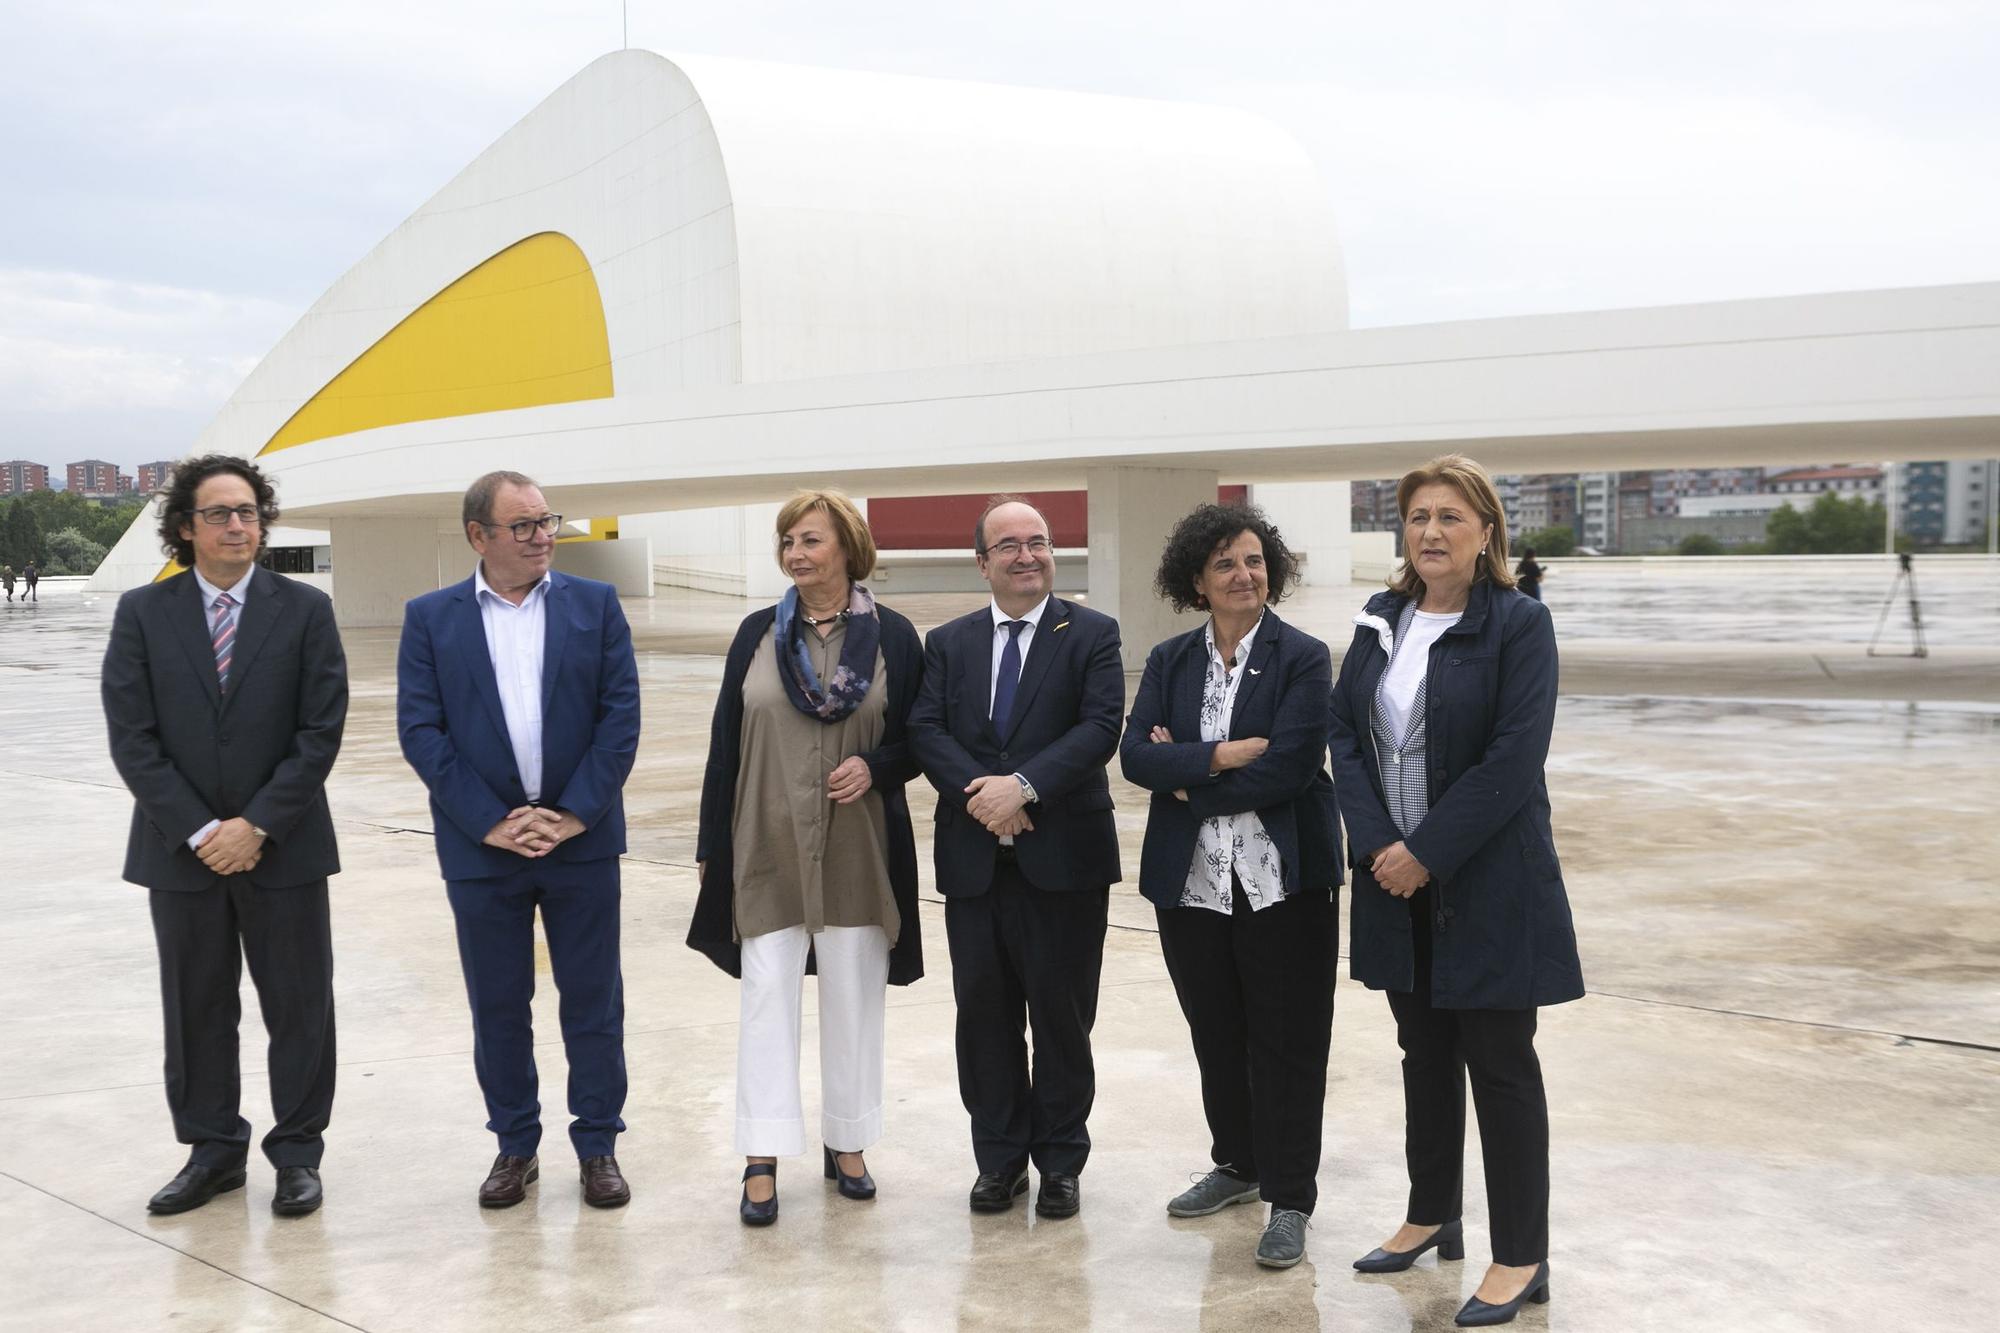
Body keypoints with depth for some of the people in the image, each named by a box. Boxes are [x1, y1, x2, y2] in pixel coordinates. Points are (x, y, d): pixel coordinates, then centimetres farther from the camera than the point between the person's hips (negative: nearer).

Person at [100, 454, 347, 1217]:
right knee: (196, 1008, 11)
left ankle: (297, 1154, 18)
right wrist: (198, 831, -12)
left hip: (283, 847, -1)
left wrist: (257, 825, -13)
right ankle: (213, 1151, 25)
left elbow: (320, 732, -6)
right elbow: (132, 738, -4)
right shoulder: (142, 614, 1)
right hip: (180, 849, 1)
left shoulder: (304, 610, -1)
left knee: (298, 1006, 6)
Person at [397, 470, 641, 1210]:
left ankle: (598, 1146, 19)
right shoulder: (431, 617, 2)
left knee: (593, 1002, 6)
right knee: (497, 1007, 9)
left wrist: (575, 814, -10)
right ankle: (515, 1146, 24)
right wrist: (491, 822, -12)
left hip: (581, 838, 0)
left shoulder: (595, 604, 2)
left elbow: (620, 715, -2)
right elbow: (420, 730, -4)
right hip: (481, 845, 0)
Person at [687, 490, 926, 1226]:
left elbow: (921, 739, 4)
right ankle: (762, 1158, 5)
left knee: (852, 995, 8)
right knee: (766, 992, -1)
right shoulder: (758, 633, 3)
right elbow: (725, 742, 4)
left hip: (859, 850, 0)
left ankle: (847, 1143, 23)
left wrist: (875, 766, -17)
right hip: (768, 846, 1)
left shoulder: (893, 636, -1)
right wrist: (711, 844, 3)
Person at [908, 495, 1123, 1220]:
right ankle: (999, 1159, 22)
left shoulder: (1092, 634, 1)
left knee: (1061, 1013, 5)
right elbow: (926, 730, -1)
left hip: (1064, 856, -3)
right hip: (974, 856, 3)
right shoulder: (949, 643, 10)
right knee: (984, 1012, 9)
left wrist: (1024, 785, -22)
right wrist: (978, 792, -18)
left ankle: (1060, 1161, 19)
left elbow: (1100, 727, -11)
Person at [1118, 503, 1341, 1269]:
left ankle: (1289, 1200, 11)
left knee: (1286, 1042, 2)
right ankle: (1238, 1165, 34)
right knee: (1216, 1034, 15)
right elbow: (1136, 755, -5)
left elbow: (1287, 769, -16)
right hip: (1191, 880, 4)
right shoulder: (1169, 661, 7)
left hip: (1281, 880, -4)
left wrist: (1188, 780, -9)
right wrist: (1222, 755, -18)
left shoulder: (1303, 659, -6)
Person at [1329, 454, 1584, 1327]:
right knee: (1424, 1055, 16)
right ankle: (1432, 1219, 31)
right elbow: (1344, 733, 3)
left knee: (1499, 1065, 2)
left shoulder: (1518, 624, -10)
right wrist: (1378, 845, -10)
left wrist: (1426, 853, -17)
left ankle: (1521, 1258, 12)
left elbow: (1512, 760, -17)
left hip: (1486, 884, -5)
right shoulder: (1381, 622, 7)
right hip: (1395, 876, 5)